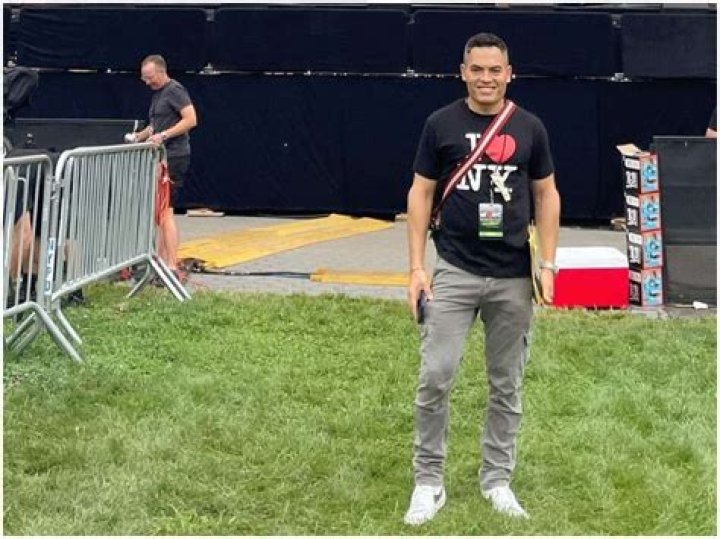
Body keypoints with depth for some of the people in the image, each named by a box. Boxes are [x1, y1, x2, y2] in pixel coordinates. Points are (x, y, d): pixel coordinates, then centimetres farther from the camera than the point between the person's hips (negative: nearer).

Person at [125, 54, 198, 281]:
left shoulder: (175, 90, -10)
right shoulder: (157, 94, 19)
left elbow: (191, 120, -18)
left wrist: (163, 135, -22)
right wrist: (140, 136, 13)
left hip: (174, 158, -10)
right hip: (161, 158, 10)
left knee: (165, 212, -13)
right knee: (161, 213, 11)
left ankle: (173, 267, -13)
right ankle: (161, 261, 15)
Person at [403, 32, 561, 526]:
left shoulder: (530, 128, 4)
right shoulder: (441, 124, 1)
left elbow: (547, 195, 8)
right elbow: (420, 194, 2)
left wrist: (548, 264, -1)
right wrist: (416, 267, -5)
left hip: (513, 277, 2)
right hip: (454, 272, -1)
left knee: (506, 385, 9)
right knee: (435, 377, -7)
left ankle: (497, 480, 22)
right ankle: (429, 482, 7)